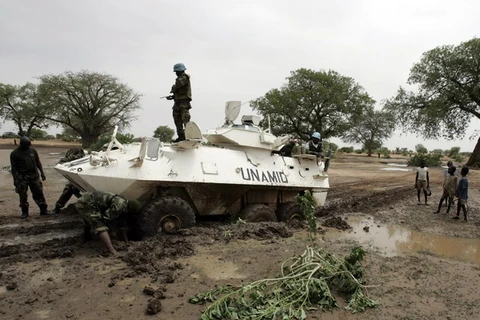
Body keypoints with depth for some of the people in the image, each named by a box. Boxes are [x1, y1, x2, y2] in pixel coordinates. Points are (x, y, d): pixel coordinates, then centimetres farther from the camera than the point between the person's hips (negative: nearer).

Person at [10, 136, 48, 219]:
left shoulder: (32, 150, 7)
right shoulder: (15, 153, -4)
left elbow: (38, 162, 13)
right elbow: (13, 167, -4)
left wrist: (42, 172, 8)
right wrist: (15, 179, -9)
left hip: (34, 175, 3)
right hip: (22, 177, -3)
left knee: (39, 193, 5)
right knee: (23, 195, 3)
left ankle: (43, 210, 11)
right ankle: (25, 212, 16)